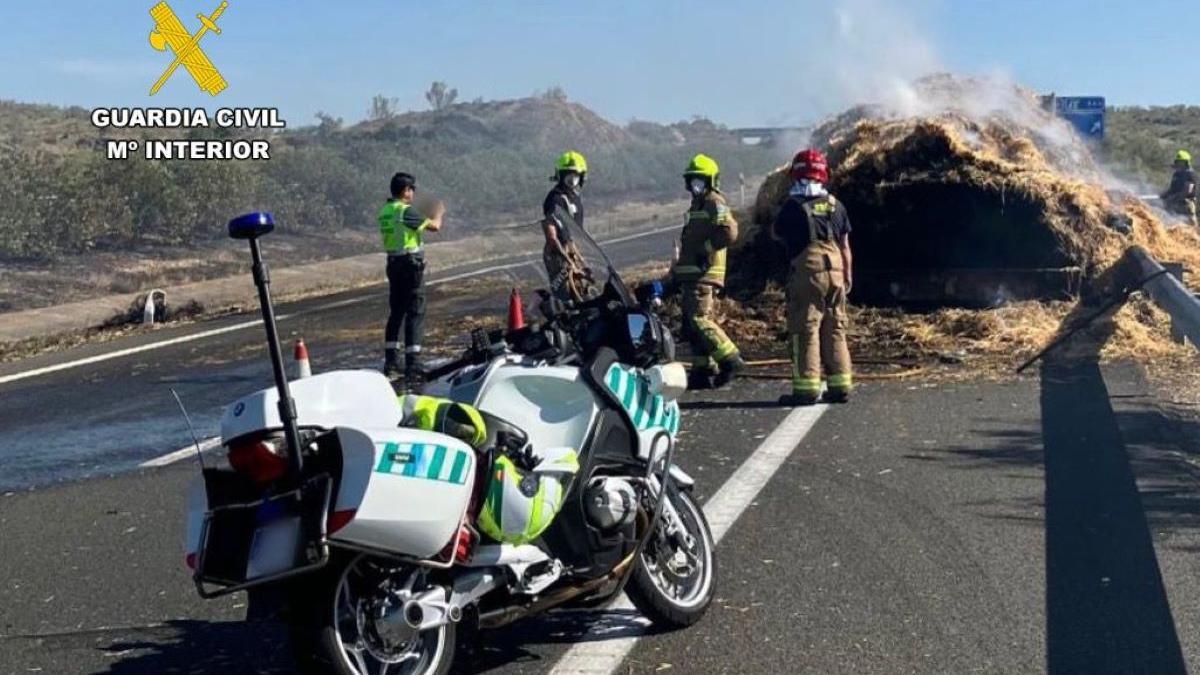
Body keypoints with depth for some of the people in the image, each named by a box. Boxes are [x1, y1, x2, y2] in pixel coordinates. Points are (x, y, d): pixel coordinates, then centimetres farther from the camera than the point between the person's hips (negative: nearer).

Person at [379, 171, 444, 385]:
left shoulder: (385, 211, 9)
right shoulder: (406, 211, -16)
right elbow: (435, 226, -13)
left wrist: (430, 215, 27)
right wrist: (438, 212, 8)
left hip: (394, 263, 8)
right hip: (411, 263, -8)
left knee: (395, 313, 15)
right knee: (415, 314, -5)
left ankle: (391, 364, 19)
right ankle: (412, 366, -8)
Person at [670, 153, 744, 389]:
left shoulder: (715, 203, -7)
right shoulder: (697, 205, 23)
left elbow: (729, 232, -23)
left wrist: (706, 249, -18)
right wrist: (677, 272, 25)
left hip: (704, 273, -10)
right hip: (691, 273, 10)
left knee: (700, 319, -18)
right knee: (691, 325, 9)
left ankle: (730, 359, -14)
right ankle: (703, 370, 12)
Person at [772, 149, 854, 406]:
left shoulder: (793, 206, -8)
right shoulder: (835, 206, 6)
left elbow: (776, 233, 10)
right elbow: (845, 246, 10)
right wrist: (848, 277, 18)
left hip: (806, 273, -5)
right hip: (835, 272, 5)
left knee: (805, 331, -1)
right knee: (835, 331, 11)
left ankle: (806, 388, -3)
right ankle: (840, 386, 13)